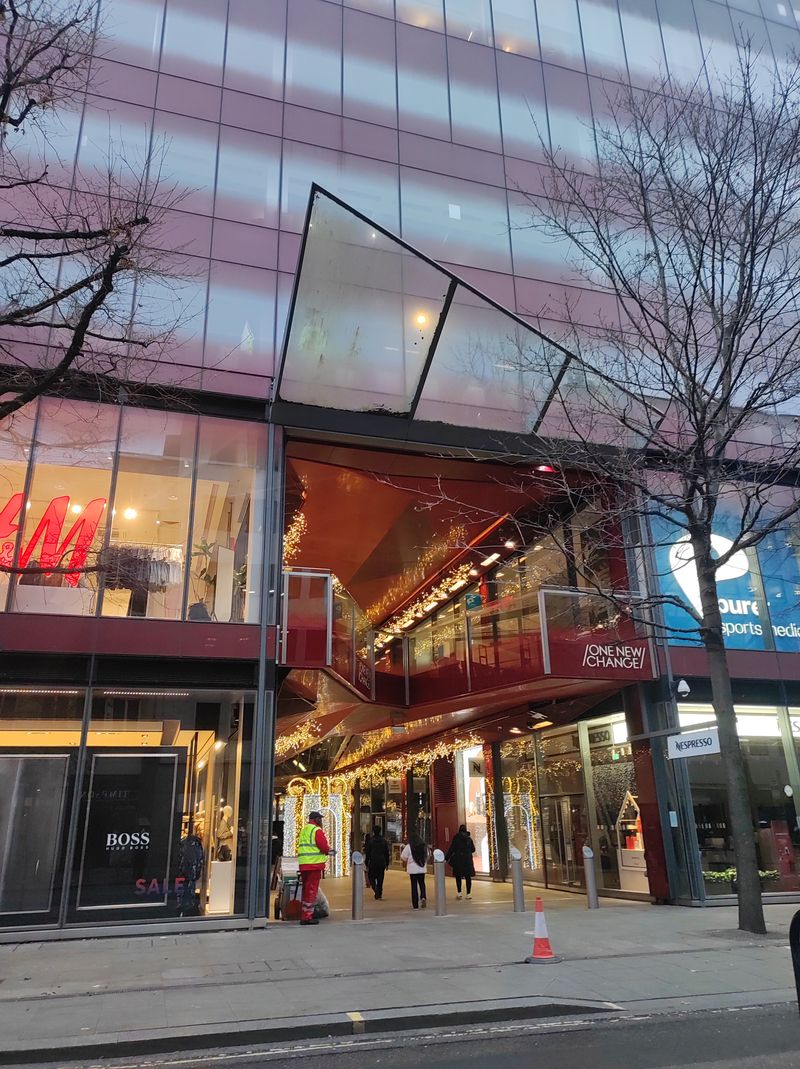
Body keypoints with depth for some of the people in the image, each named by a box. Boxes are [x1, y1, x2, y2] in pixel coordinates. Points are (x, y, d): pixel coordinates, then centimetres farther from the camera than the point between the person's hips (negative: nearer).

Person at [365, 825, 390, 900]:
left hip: (373, 863, -3)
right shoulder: (384, 841, 4)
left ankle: (376, 889, -17)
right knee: (380, 879, 11)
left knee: (372, 878, 9)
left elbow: (368, 853, -5)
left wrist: (366, 864, 1)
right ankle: (379, 895, 10)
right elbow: (387, 853, 7)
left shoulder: (370, 841, -6)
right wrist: (387, 864, 12)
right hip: (382, 863, 3)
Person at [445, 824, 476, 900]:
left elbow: (451, 849, -9)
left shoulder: (456, 838, -6)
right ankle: (468, 893, 4)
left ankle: (459, 892, 5)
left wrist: (446, 858, -5)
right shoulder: (469, 838, 3)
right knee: (468, 877, 5)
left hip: (458, 860, -2)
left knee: (458, 876, 10)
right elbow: (473, 849, 10)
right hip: (468, 860, 2)